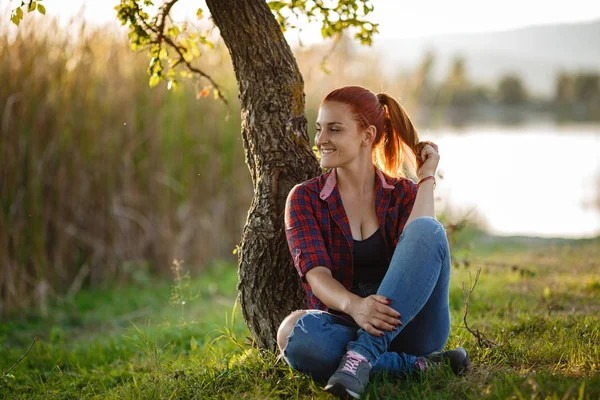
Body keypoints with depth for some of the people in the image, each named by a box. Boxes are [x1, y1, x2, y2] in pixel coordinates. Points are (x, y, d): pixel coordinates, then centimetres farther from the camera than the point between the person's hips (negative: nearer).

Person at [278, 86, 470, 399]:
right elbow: (316, 274, -11)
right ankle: (420, 366, -25)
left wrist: (426, 177, -6)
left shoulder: (405, 193, 7)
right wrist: (354, 305, -33)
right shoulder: (305, 198, 4)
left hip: (408, 326, 1)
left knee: (426, 230, -25)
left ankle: (362, 355, -34)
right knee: (295, 333, -36)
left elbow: (420, 248, -14)